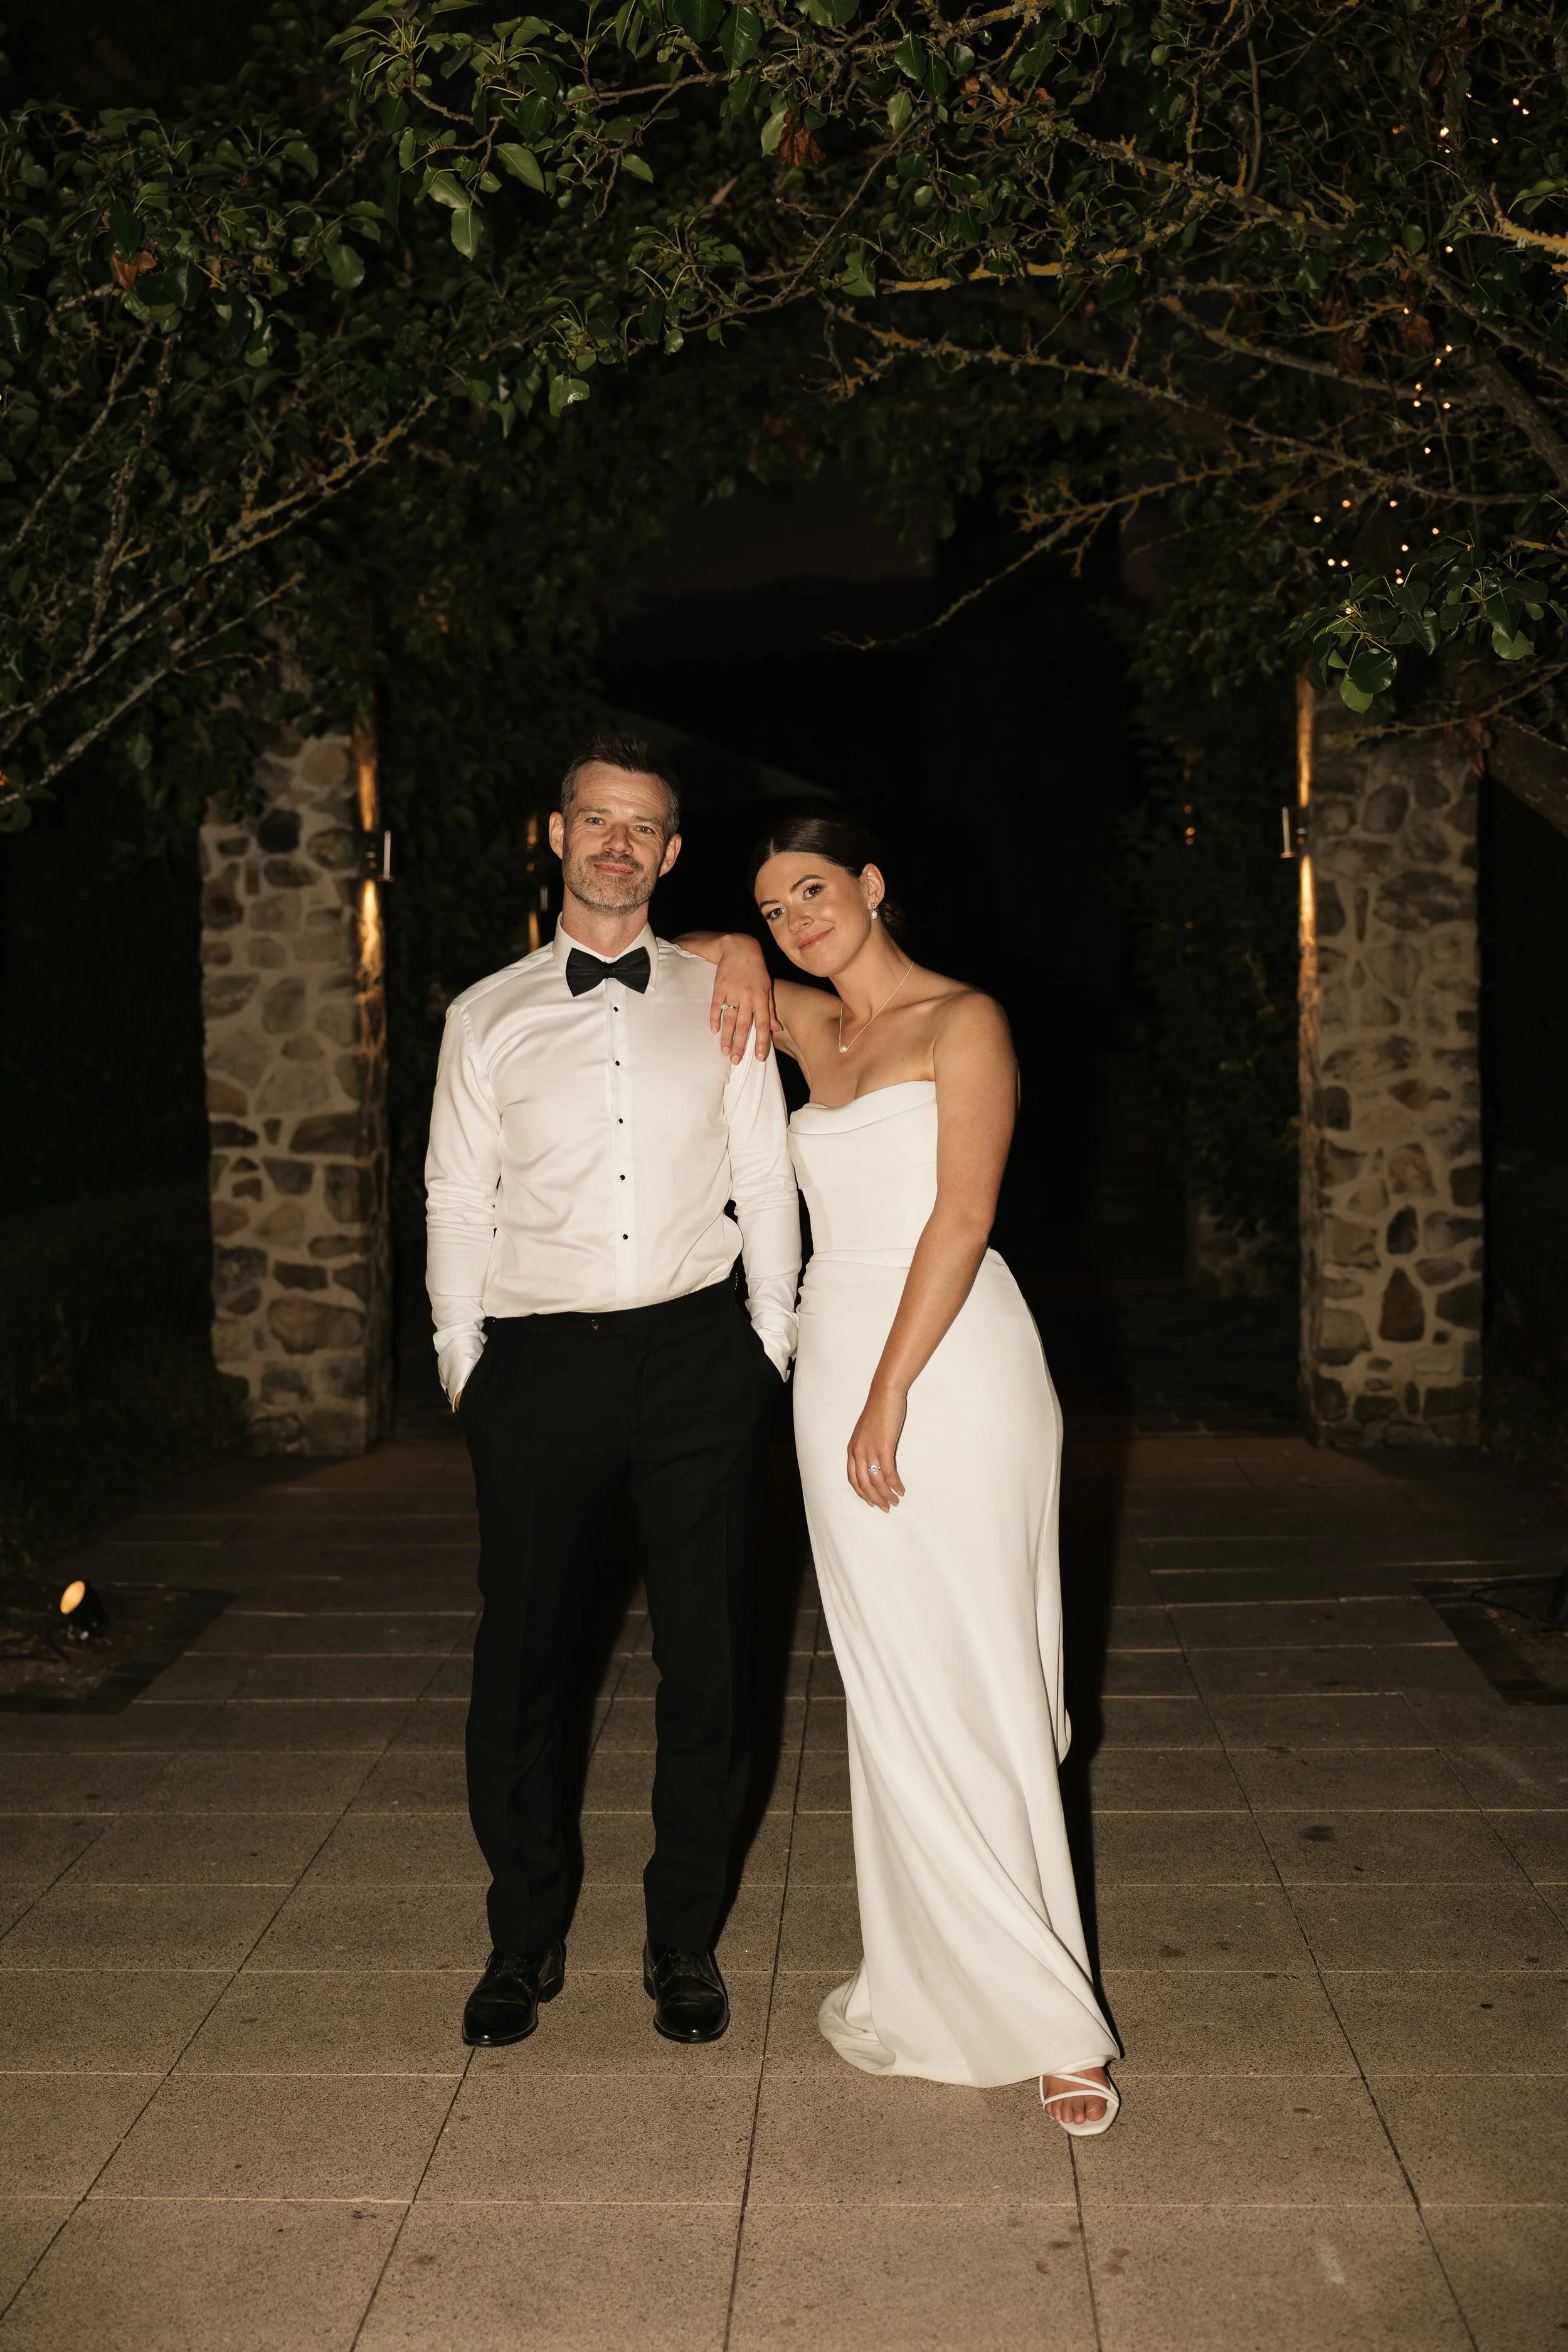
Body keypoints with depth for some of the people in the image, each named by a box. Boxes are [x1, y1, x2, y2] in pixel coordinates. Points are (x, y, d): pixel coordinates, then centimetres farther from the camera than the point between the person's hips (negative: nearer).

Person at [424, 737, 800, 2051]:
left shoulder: (720, 1002, 9)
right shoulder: (487, 1017, 9)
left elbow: (767, 1184, 11)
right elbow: (458, 1199, 9)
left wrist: (771, 1342, 6)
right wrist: (466, 1366, 5)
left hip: (696, 1354, 0)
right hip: (543, 1362, 0)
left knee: (707, 1662, 5)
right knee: (521, 1663, 4)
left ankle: (684, 1941, 22)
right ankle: (526, 1940, 23)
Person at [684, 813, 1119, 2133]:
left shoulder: (963, 1020, -2)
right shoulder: (815, 1032, 16)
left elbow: (963, 1213, -12)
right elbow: (712, 955, 33)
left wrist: (891, 1393, -17)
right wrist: (739, 960, 10)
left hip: (951, 1362, -6)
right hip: (836, 1363, 6)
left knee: (977, 1687, -4)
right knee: (894, 1697, 8)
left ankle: (1043, 2014, 5)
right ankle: (940, 1994, 16)